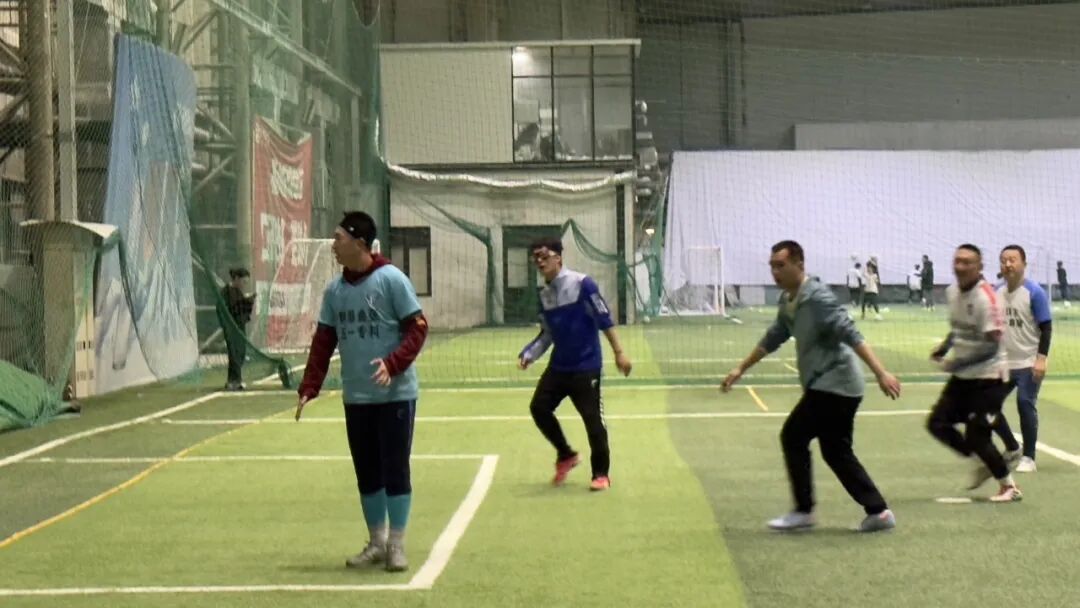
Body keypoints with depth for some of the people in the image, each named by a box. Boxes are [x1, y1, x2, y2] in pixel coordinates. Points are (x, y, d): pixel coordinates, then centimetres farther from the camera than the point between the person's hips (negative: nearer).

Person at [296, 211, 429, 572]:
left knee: (395, 469, 0)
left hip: (395, 395, -5)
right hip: (355, 398, 5)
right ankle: (376, 543, 23)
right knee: (366, 473, 11)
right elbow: (323, 342, 9)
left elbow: (418, 328, -11)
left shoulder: (391, 280, -10)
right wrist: (309, 388, 1)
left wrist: (392, 364, -24)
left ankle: (396, 545, 10)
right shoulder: (334, 290, 7)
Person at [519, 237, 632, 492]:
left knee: (592, 418, -4)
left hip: (586, 366, -7)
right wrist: (529, 354, 0)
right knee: (539, 407, 3)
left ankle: (601, 474, 11)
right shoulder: (544, 295, 7)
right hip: (558, 366, 7)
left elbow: (605, 319, -13)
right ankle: (566, 455, 23)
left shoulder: (582, 284, -13)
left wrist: (619, 352, -15)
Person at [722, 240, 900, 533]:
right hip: (826, 385, 9)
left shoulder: (817, 298, -17)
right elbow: (773, 338, 24)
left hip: (833, 385, -9)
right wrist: (741, 369, 27)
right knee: (836, 451, 11)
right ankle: (877, 511, 13)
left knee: (793, 437, -3)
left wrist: (881, 373, -31)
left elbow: (851, 335, -25)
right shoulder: (787, 300, 11)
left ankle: (803, 510, 6)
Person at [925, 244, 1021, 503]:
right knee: (937, 423, 4)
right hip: (962, 377, 8)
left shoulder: (986, 298, -21)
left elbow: (992, 345, -23)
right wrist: (945, 346, 1)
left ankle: (1009, 486, 13)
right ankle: (982, 463, 22)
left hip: (988, 377, -8)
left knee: (976, 436, -7)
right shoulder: (952, 292, 3)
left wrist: (958, 363, -27)